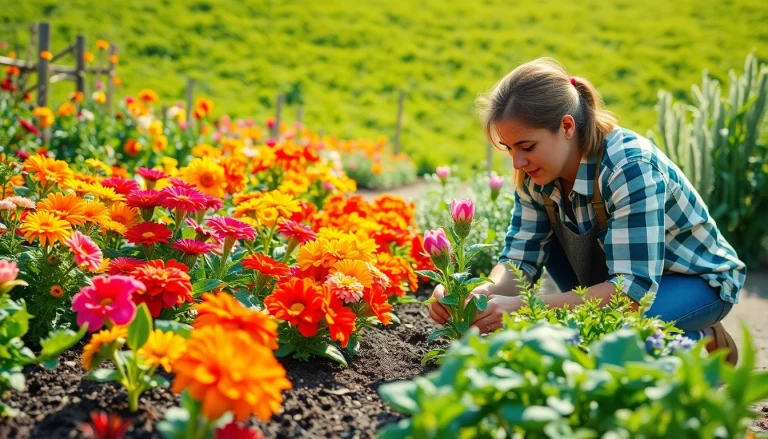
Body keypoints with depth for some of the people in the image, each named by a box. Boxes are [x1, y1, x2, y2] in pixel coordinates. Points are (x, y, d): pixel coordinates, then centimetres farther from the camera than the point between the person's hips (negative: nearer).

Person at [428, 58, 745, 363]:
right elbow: (521, 258, -12)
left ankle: (706, 343, -4)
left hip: (699, 280, -6)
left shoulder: (630, 168, -33)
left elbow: (635, 288, -38)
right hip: (620, 278, 7)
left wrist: (525, 307, -44)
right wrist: (486, 293, -35)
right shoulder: (536, 171, -13)